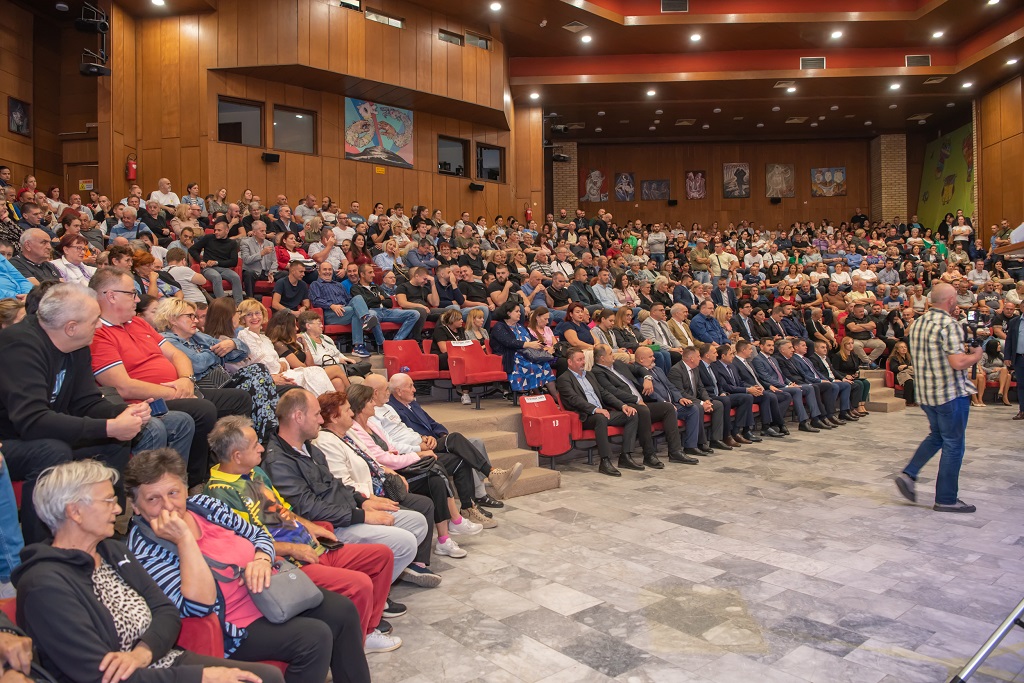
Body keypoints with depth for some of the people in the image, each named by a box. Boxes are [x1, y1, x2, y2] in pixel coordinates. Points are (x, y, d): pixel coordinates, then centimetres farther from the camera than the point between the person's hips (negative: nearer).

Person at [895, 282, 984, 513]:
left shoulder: (917, 323, 8)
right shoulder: (949, 324, -17)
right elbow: (958, 363, -24)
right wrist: (975, 355, -4)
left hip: (925, 392, 8)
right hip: (951, 393, -8)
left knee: (936, 436, 24)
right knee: (953, 445, 4)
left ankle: (908, 474, 9)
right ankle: (946, 499, 11)